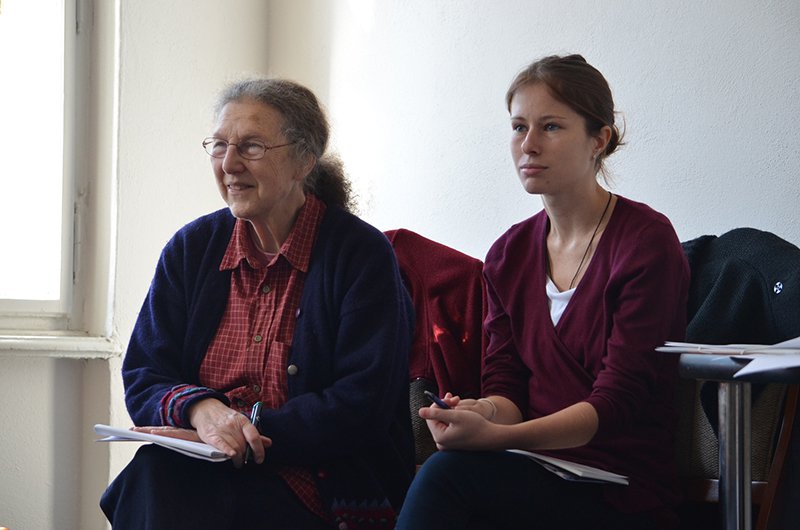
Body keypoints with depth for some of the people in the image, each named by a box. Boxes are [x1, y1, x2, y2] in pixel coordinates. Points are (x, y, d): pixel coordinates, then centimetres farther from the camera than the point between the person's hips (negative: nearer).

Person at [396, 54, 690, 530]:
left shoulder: (647, 242, -7)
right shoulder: (510, 254, 13)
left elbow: (617, 402, -14)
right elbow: (505, 382, 10)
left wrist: (496, 435, -28)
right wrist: (487, 412, -17)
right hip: (537, 474, 5)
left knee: (448, 472, -30)